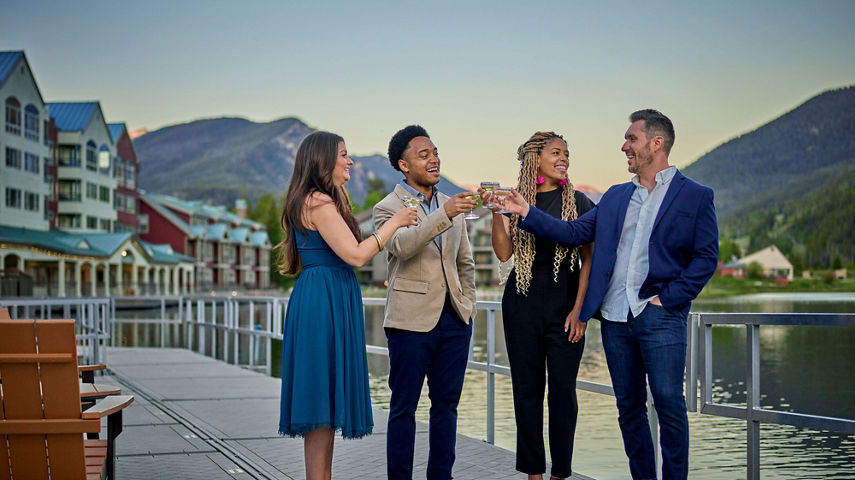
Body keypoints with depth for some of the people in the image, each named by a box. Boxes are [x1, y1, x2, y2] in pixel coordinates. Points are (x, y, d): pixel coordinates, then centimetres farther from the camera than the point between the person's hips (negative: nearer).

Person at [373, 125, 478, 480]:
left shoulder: (451, 205, 15)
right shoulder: (388, 208, -3)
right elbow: (402, 247, -24)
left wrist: (468, 302, 11)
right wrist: (445, 215, -34)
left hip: (454, 319, 6)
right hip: (412, 320, -5)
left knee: (446, 404, 10)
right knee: (404, 407, 0)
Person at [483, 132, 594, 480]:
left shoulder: (578, 202, 2)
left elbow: (588, 260, 1)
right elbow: (504, 253, -3)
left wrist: (579, 310, -6)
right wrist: (496, 211, -16)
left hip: (565, 307, -1)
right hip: (523, 306, 1)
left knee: (563, 389, -1)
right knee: (527, 387, 6)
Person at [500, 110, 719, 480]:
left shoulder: (695, 196, 1)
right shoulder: (615, 197, 17)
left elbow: (705, 258, -2)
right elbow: (574, 232, 12)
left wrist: (668, 298, -10)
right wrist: (527, 213, 2)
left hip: (660, 315, -5)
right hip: (615, 317, 5)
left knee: (668, 402, -8)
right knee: (629, 406, 10)